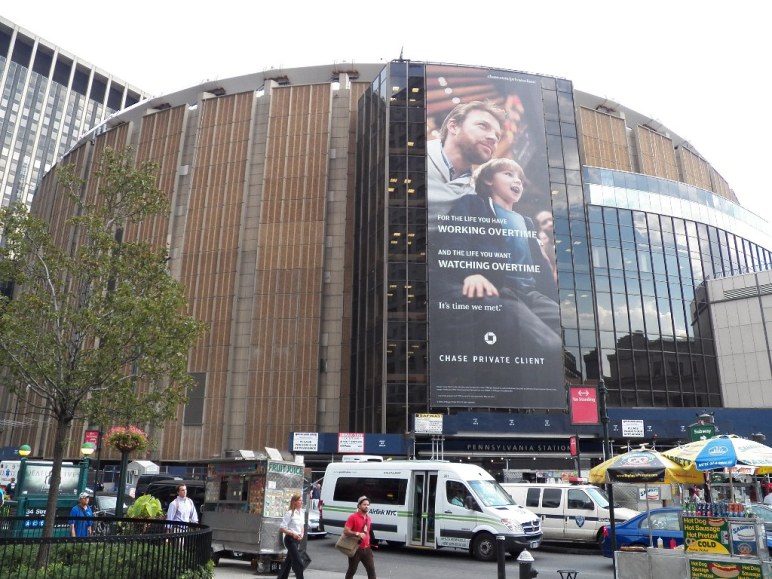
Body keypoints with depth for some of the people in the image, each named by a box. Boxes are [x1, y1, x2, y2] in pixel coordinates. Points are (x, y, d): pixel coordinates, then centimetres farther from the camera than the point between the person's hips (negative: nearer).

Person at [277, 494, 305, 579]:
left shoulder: (301, 513, 8)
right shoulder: (290, 513, -15)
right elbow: (281, 528, -16)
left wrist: (301, 534, 0)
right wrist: (293, 534, -21)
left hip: (297, 539, 8)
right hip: (290, 539, -8)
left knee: (289, 561, 16)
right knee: (298, 562, -10)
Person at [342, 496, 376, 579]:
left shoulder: (368, 518, 10)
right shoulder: (353, 517, -12)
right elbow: (345, 531, -19)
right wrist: (357, 534, -28)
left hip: (366, 549, 6)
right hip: (356, 549, -6)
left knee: (371, 569, 3)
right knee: (352, 570, 7)